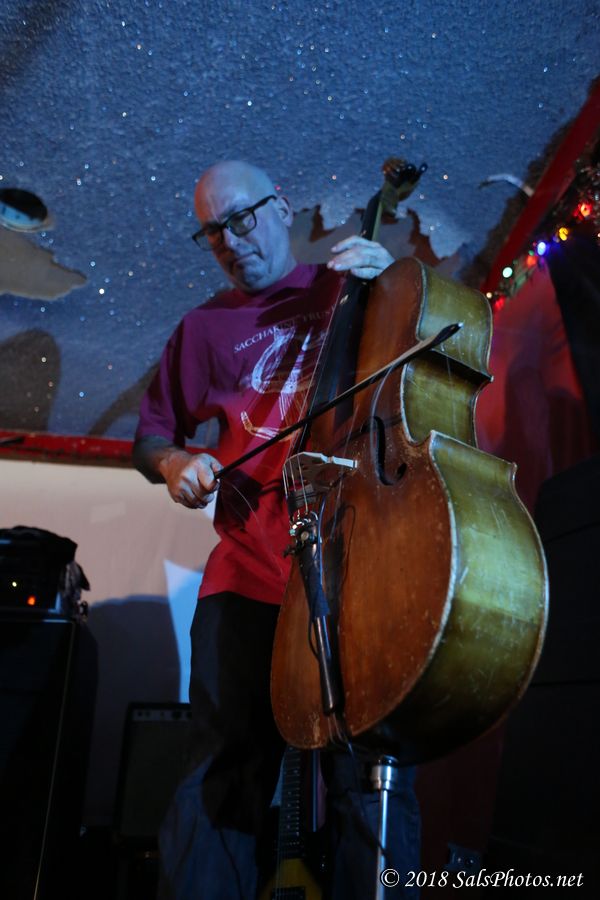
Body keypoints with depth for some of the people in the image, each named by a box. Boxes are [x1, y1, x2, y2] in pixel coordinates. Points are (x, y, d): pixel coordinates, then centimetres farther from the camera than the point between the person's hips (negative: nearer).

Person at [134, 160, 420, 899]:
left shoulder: (349, 290, 15)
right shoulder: (205, 327, 20)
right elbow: (151, 433, 25)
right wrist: (174, 462, 2)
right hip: (249, 570, 2)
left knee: (368, 778, -4)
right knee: (223, 777, 1)